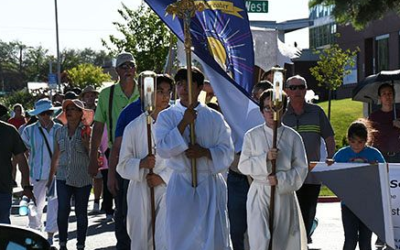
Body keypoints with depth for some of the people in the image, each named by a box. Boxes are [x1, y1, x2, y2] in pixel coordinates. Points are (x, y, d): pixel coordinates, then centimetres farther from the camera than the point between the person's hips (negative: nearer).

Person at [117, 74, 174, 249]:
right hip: (140, 191, 2)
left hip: (167, 189, -2)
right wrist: (141, 164, -14)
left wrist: (162, 177, -12)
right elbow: (123, 164, 5)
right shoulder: (134, 127, 3)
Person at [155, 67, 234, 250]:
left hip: (211, 185, 1)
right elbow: (163, 149, -10)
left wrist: (205, 152, -14)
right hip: (181, 185, 0)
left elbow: (227, 152, 3)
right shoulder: (166, 116, 2)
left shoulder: (214, 118, 4)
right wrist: (184, 123, -15)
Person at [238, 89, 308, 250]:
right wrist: (265, 158, -15)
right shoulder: (252, 135, 2)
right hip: (260, 194, -1)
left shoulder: (293, 137, 1)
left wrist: (280, 179, -14)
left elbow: (301, 168, 0)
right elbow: (244, 165, -1)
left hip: (284, 194, 1)